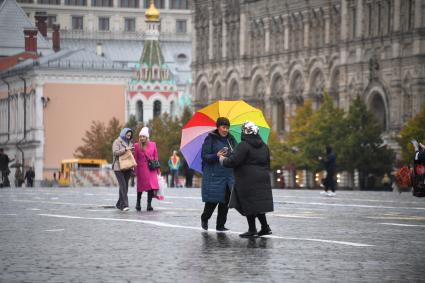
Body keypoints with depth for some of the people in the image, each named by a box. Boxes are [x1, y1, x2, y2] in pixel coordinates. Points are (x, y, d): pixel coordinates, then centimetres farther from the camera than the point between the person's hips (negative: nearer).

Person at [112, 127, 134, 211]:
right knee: (123, 186, -15)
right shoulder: (117, 142, -2)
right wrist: (125, 149, -23)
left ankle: (119, 204, 18)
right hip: (119, 168, -6)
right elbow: (115, 152, -15)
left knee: (125, 186, 6)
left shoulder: (130, 143, 17)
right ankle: (124, 205, -21)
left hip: (127, 168, 6)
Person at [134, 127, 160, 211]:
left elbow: (156, 157, 11)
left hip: (151, 169, 1)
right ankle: (138, 203, 22)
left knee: (152, 186, -8)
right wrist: (135, 171, -2)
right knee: (141, 185, 3)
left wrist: (157, 169, 9)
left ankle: (149, 204, -5)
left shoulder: (153, 144, 6)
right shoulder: (137, 146, 1)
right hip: (141, 169, -1)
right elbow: (136, 159, 3)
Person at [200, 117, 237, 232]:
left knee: (225, 201, 2)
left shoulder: (231, 139, 10)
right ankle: (204, 219, 21)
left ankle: (220, 225, 10)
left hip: (229, 174, 5)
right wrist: (217, 156, -22)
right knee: (213, 200, -6)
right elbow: (204, 156, -7)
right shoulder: (210, 139, -3)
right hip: (214, 174, -5)